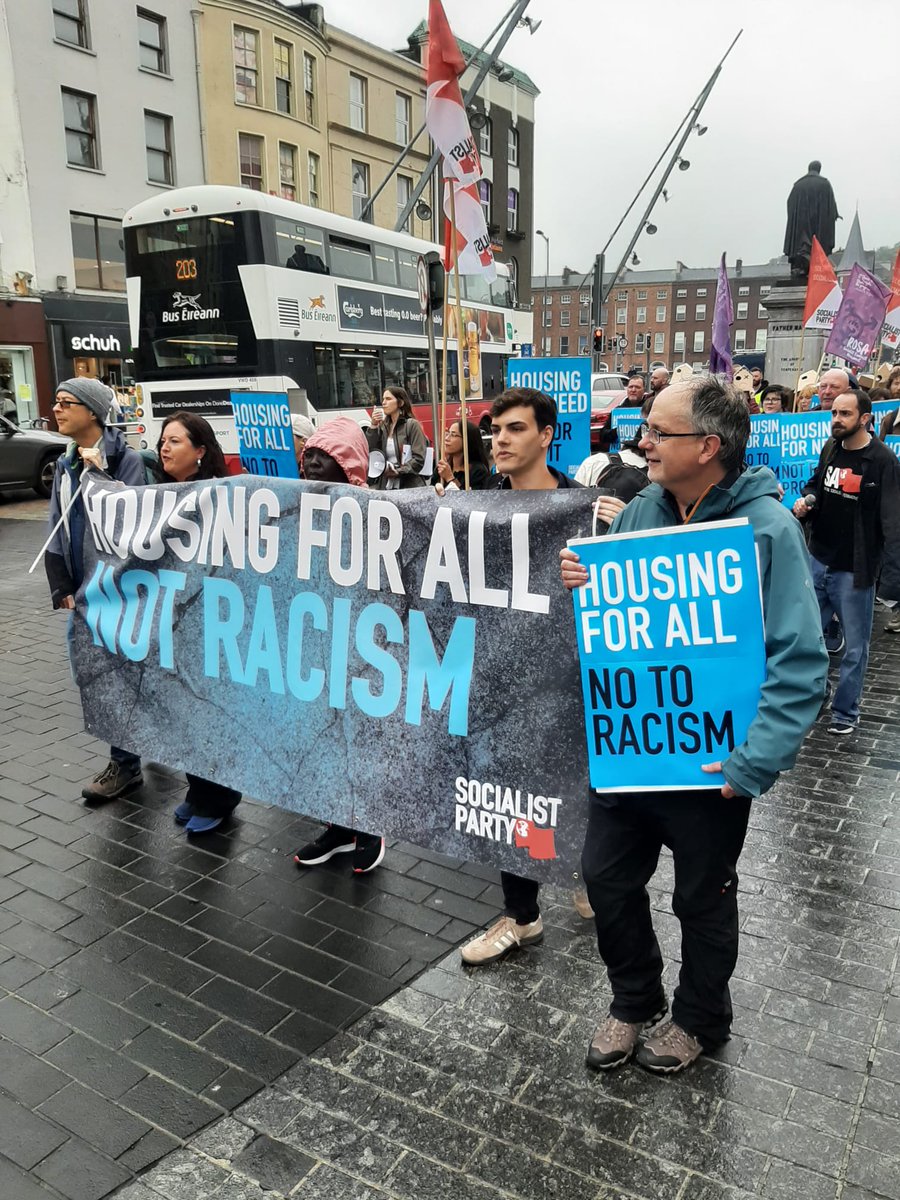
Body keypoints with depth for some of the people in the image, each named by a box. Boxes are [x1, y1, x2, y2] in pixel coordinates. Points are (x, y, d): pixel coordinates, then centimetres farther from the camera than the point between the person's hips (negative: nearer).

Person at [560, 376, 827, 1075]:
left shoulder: (767, 528, -17)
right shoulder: (640, 513, 0)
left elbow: (800, 663, -19)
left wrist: (755, 761, -25)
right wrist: (585, 583, -12)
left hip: (711, 759, -5)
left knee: (703, 898, 17)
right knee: (607, 878, 15)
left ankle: (699, 1019, 44)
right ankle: (635, 1000, 43)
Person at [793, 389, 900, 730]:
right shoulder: (830, 448, 4)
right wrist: (807, 499, -1)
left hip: (854, 570, -6)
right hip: (817, 560, 6)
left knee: (854, 646, 8)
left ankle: (845, 711, 23)